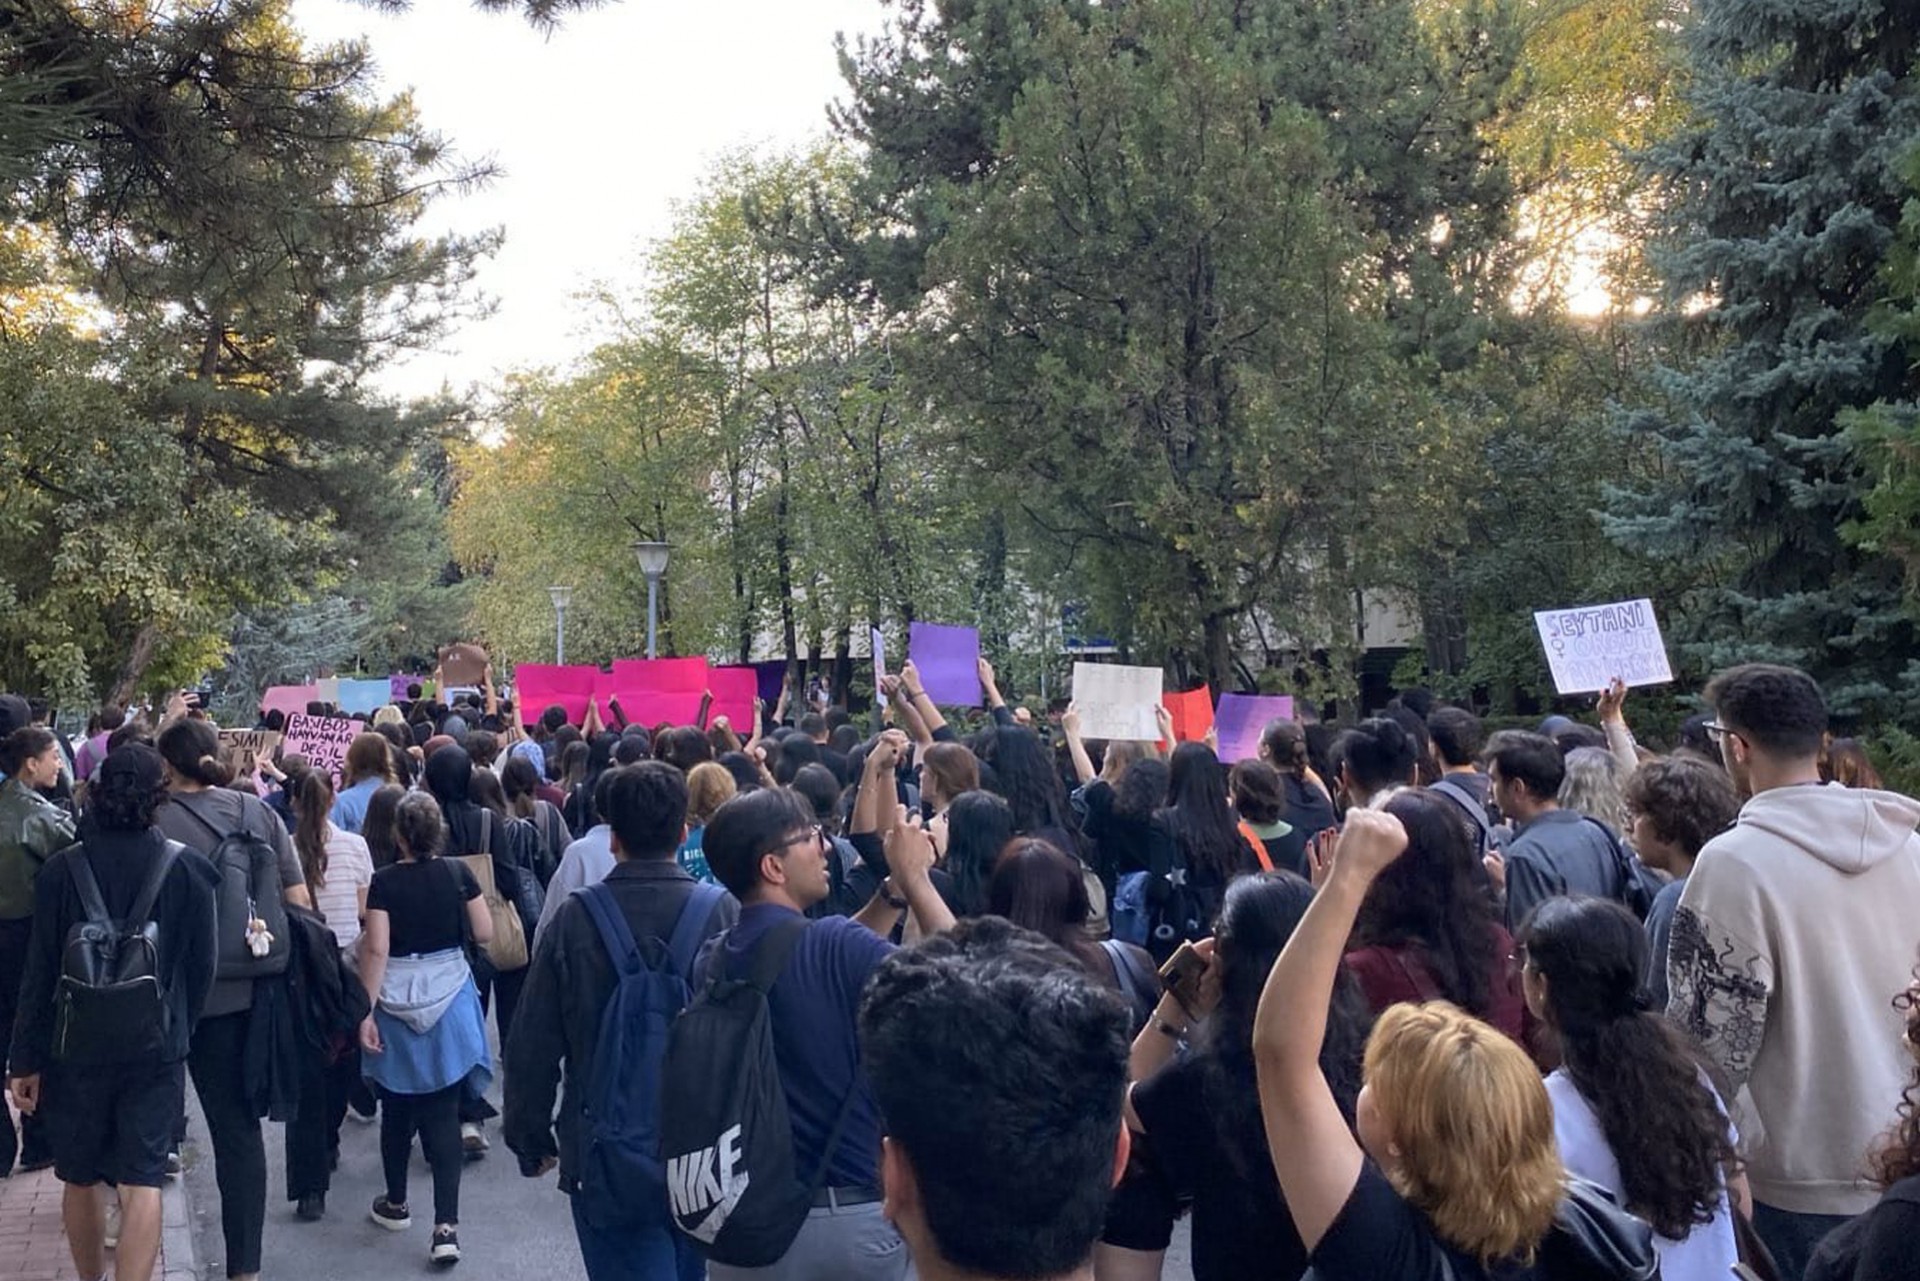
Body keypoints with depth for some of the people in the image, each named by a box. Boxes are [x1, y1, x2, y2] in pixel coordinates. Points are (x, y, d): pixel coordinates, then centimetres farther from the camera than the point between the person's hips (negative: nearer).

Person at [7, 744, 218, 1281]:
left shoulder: (62, 869, -8)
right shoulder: (188, 868, -8)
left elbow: (41, 973, -5)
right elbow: (201, 965, -2)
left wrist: (25, 1058, 3)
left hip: (76, 1046, 1)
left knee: (80, 1178, 19)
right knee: (142, 1182, 1)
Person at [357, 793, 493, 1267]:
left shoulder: (384, 881, -9)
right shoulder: (458, 873, -5)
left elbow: (376, 950, -13)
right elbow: (485, 933, -1)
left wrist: (366, 1012, -9)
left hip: (396, 1003, -1)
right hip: (449, 1000, 1)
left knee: (397, 1109, 17)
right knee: (444, 1114, 2)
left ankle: (395, 1204, 33)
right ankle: (446, 1225, -5)